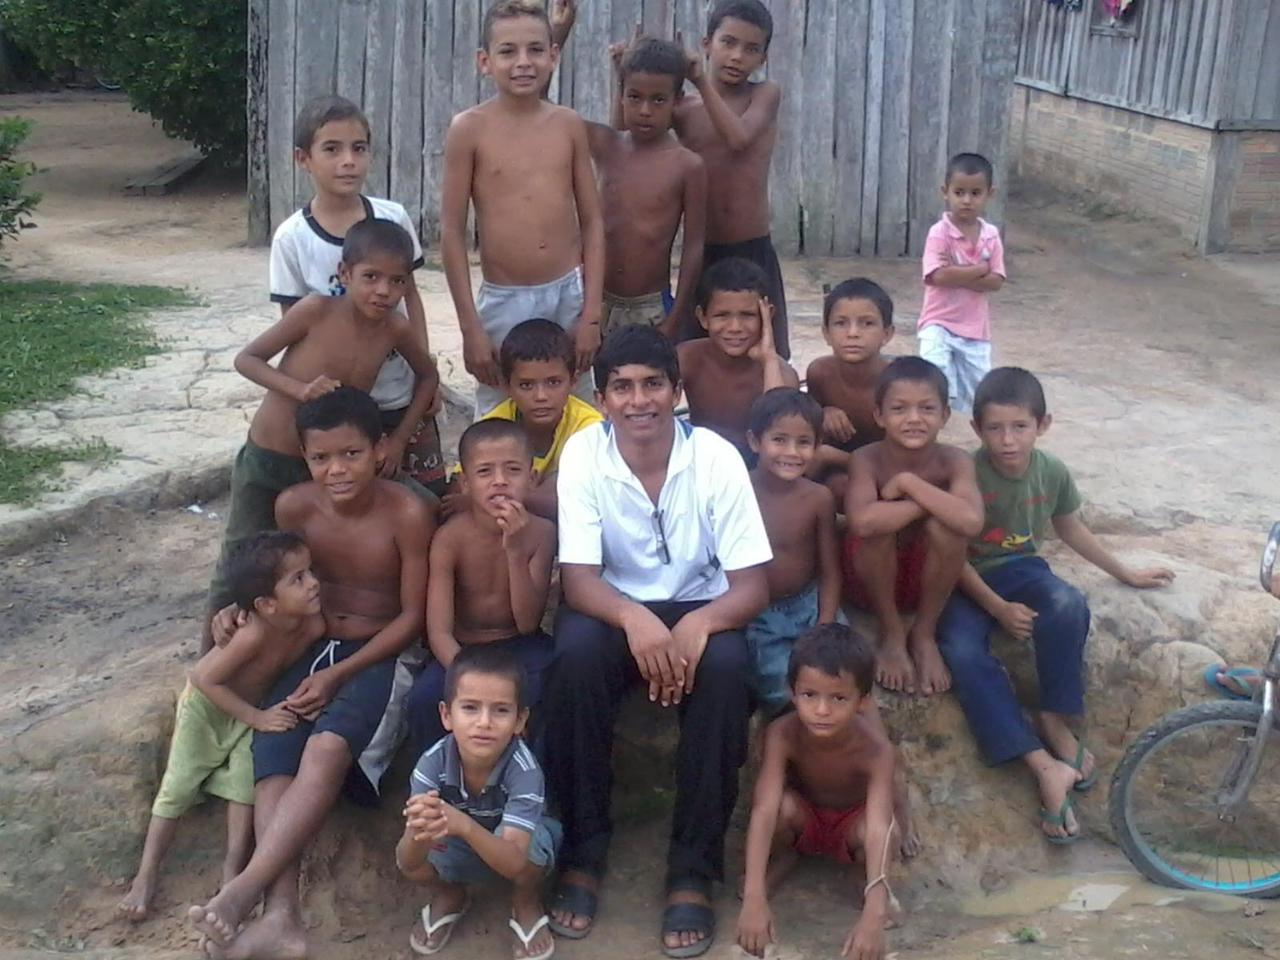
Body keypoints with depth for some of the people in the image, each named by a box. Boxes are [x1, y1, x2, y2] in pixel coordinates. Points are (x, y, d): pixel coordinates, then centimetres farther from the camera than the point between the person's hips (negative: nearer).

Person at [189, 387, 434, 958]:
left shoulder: (408, 514, -16)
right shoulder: (293, 507, -2)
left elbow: (413, 616, -11)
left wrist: (339, 674, -18)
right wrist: (243, 609, -6)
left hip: (383, 654, -4)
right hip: (311, 645, 4)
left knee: (328, 746, -34)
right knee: (271, 750, -25)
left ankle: (243, 892, -37)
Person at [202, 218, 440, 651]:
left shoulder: (396, 329, -12)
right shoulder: (317, 310, -21)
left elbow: (429, 376, 7)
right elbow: (246, 359, -13)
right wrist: (300, 389, -29)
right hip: (264, 461, -3)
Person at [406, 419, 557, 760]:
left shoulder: (540, 532, -12)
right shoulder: (451, 538, -16)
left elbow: (527, 623, -14)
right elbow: (439, 631, -19)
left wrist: (516, 551, -28)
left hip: (521, 646, 1)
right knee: (424, 697, -29)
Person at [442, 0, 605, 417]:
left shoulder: (570, 125, 3)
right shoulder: (469, 129, -5)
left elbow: (592, 222, 6)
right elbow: (452, 232, -4)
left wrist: (592, 312, 0)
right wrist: (470, 327, -6)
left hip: (569, 294, 2)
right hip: (502, 302, -2)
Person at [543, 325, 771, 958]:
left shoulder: (716, 457, -15)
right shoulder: (583, 453, -14)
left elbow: (752, 585, -15)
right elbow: (577, 578, -17)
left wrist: (699, 623, -37)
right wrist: (634, 618, -39)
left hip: (698, 606, 0)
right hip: (615, 607, 0)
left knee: (725, 669, -33)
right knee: (575, 656, -33)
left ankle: (693, 870, -18)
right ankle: (583, 852, -14)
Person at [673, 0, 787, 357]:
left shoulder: (766, 94, 0)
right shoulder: (683, 109, 5)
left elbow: (739, 138, -19)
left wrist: (702, 81, -17)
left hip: (754, 253, -2)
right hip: (701, 254, 2)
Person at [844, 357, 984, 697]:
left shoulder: (954, 461, -16)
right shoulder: (866, 459, -20)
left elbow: (971, 521, -36)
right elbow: (862, 521, -41)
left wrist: (908, 482, -29)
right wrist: (930, 500, -30)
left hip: (926, 577, 1)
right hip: (870, 579, -1)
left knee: (946, 525, -29)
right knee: (879, 526, -32)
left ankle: (924, 635, -6)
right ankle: (892, 636, -8)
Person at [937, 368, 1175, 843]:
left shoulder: (1053, 472, -5)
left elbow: (1070, 528, 14)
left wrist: (1126, 573, 22)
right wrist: (998, 608, -20)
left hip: (1021, 568, 3)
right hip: (968, 581, -3)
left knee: (1068, 605, -32)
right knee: (963, 652, -31)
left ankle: (1053, 718, -13)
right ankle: (1044, 764, -33)